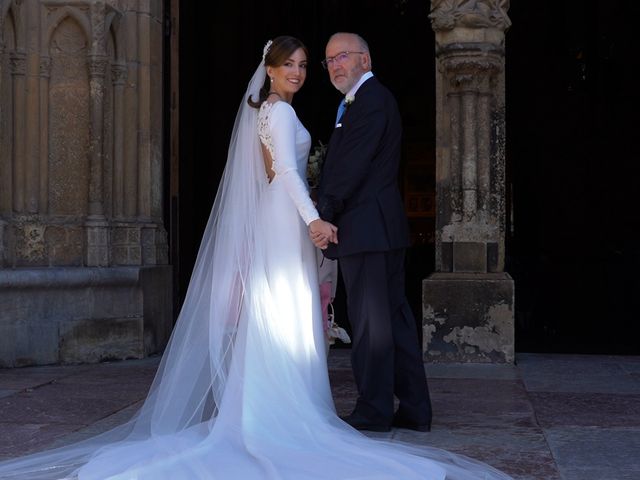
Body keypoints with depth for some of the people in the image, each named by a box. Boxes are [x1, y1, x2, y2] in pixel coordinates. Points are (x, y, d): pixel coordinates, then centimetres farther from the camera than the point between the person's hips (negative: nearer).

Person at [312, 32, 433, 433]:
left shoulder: (370, 100, -11)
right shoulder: (372, 98, 22)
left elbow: (351, 167, -17)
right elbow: (345, 164, 20)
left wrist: (324, 215, -14)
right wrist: (328, 213, 13)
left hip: (366, 228, -10)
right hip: (384, 227, 10)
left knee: (370, 322, -4)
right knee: (394, 317, 11)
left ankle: (374, 411, 4)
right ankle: (415, 410, 16)